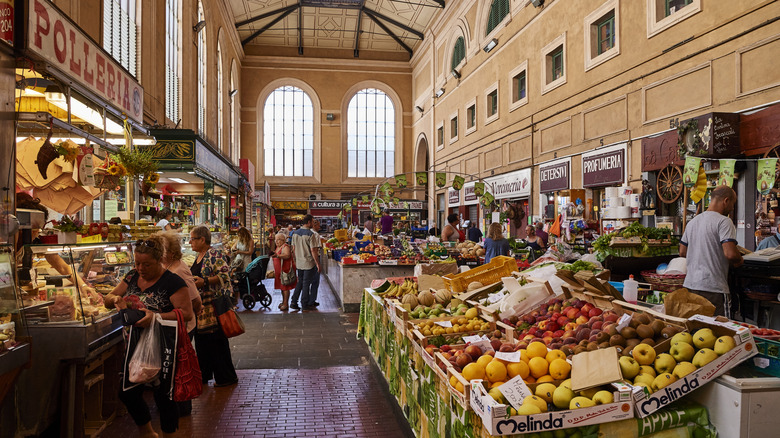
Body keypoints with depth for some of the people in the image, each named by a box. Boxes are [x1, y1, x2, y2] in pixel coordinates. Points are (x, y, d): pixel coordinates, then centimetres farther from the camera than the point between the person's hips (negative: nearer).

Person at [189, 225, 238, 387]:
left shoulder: (215, 255, -14)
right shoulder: (198, 257, 15)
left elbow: (225, 275, -22)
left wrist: (204, 281, -26)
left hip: (214, 304, -9)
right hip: (200, 305, 9)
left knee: (217, 341, -4)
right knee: (201, 339, 15)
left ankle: (226, 377, 7)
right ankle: (204, 374, 27)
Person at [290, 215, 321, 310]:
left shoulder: (295, 233, 4)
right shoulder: (310, 234, -17)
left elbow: (293, 249, 10)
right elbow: (313, 251, -17)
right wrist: (318, 264, -11)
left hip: (299, 263, 6)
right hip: (308, 263, -6)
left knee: (300, 282, 17)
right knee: (306, 284, 3)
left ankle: (294, 302, 14)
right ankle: (305, 305, 11)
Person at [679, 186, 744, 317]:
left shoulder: (692, 222, 14)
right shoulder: (723, 221, -10)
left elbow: (682, 252, 19)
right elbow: (730, 253, -20)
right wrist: (739, 260, 0)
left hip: (690, 285, 8)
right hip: (713, 287, -7)